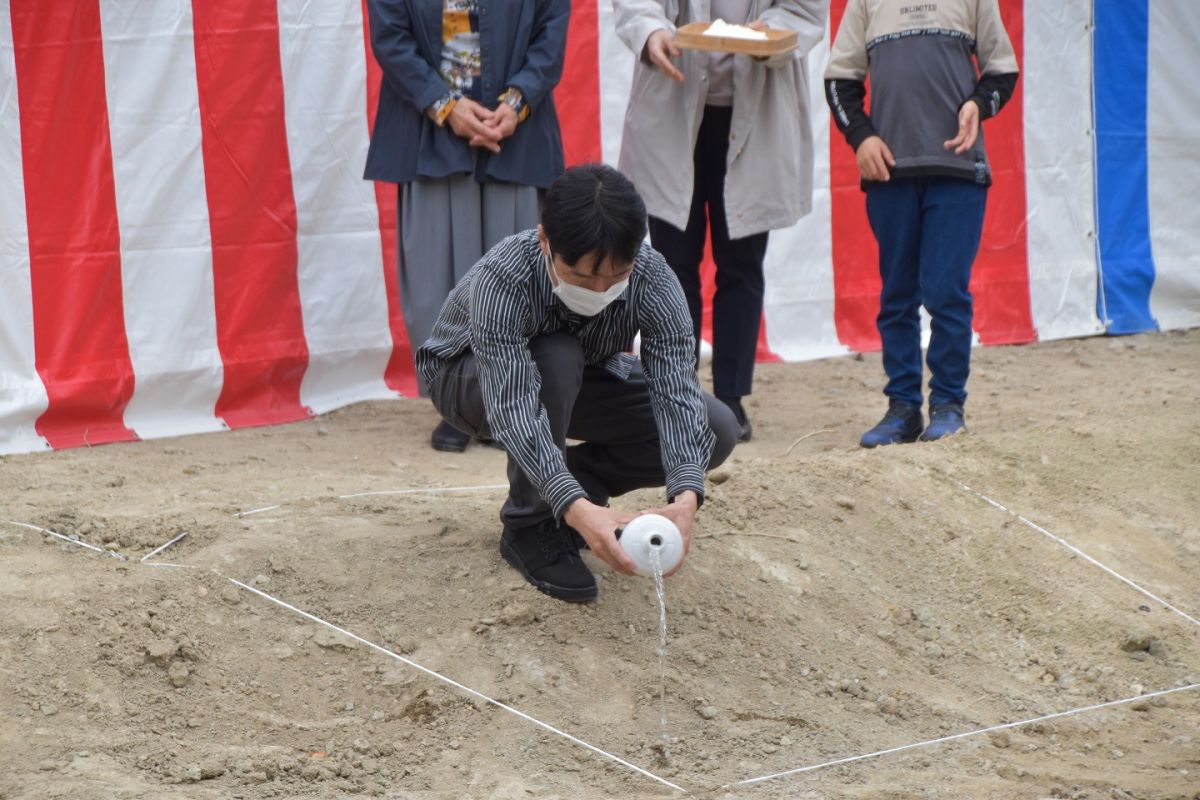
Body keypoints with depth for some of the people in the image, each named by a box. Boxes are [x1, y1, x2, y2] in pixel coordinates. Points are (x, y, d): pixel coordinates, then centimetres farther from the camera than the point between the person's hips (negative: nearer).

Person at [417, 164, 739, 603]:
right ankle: (530, 526, -18)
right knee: (554, 358, -39)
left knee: (715, 432, -18)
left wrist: (685, 495, -53)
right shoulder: (500, 282, -40)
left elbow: (676, 391, -35)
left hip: (579, 379, 4)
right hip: (469, 377, -3)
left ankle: (576, 474, 4)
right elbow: (512, 408, -49)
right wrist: (576, 508, -62)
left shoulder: (653, 281, -30)